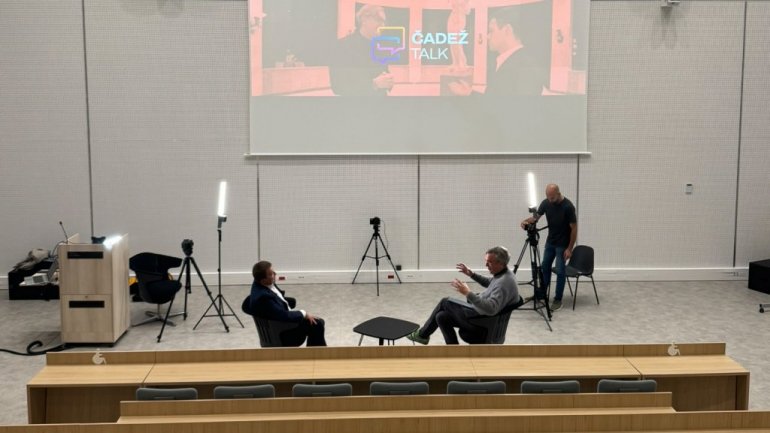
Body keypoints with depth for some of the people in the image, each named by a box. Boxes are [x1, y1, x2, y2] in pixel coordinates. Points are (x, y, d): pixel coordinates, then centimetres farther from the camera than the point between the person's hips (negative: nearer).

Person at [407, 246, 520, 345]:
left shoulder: (504, 282, -29)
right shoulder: (502, 274, 3)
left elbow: (491, 309, -40)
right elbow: (489, 282, 27)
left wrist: (468, 294, -42)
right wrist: (471, 274, 15)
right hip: (481, 313, 10)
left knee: (445, 302, 3)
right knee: (441, 317, 10)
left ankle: (423, 334, 23)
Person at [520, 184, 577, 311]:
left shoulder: (568, 206, -24)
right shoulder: (546, 203, -7)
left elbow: (574, 228, -19)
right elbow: (536, 216, -3)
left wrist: (570, 248, -18)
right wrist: (526, 221, -27)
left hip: (562, 244, -6)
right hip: (550, 242, 6)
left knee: (560, 271, -2)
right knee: (545, 268, 14)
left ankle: (558, 299, 9)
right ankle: (541, 294, 27)